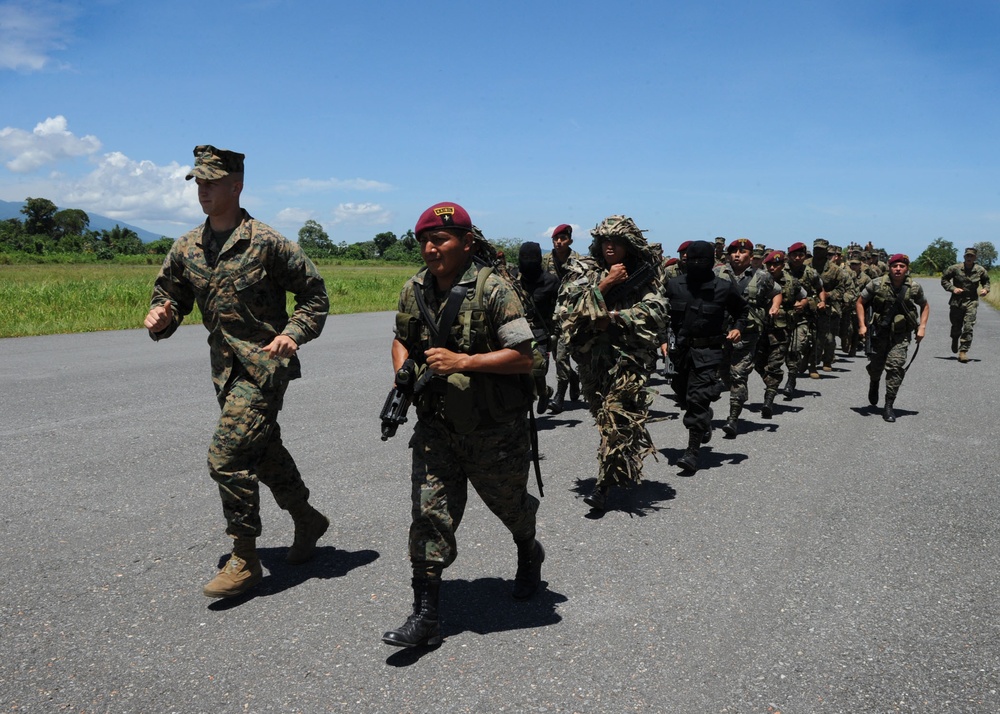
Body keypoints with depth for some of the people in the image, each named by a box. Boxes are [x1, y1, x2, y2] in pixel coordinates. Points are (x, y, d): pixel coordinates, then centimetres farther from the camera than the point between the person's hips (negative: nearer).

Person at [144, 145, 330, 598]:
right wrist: (161, 316, -11)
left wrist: (294, 333, -18)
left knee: (227, 456, -12)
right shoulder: (186, 249, 6)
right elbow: (172, 297, 12)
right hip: (225, 368, 7)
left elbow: (315, 294, -4)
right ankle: (307, 520, 38)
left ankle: (244, 560, 3)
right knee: (264, 451, 17)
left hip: (264, 366, -7)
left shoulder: (266, 243, -11)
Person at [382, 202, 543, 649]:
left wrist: (463, 362, -27)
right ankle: (425, 615, 6)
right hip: (435, 426, 4)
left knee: (508, 503, 18)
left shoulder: (492, 289, -17)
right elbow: (401, 339, 17)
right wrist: (403, 374, -3)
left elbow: (523, 357, -21)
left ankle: (529, 557, 51)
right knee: (429, 514, -2)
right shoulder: (415, 290, 1)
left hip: (494, 429, -3)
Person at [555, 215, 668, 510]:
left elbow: (654, 312, -9)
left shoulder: (646, 272, 2)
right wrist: (604, 285, -16)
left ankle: (604, 485, -8)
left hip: (630, 355, -3)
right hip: (592, 354, 3)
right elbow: (569, 308, -9)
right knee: (603, 415, 12)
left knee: (616, 414, -13)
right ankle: (624, 466, 34)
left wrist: (612, 317, -15)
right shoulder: (585, 270, 3)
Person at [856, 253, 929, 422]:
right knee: (876, 365, 8)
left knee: (895, 366, -12)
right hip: (880, 330, 0)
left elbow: (925, 306, 12)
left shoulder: (914, 287, -5)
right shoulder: (877, 284, -9)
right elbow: (860, 302, 0)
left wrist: (922, 327, 0)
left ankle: (889, 406, -4)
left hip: (901, 334, 0)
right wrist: (862, 325, -8)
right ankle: (874, 383, 46)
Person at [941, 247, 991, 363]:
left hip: (971, 302, 0)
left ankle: (963, 351, -6)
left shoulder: (980, 270, 0)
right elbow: (944, 279, 3)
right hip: (956, 301, 0)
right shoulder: (955, 268, -7)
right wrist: (952, 288, -11)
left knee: (968, 327, -10)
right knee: (956, 326, 12)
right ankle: (955, 341, 45)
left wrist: (986, 289, -4)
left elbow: (986, 281, 17)